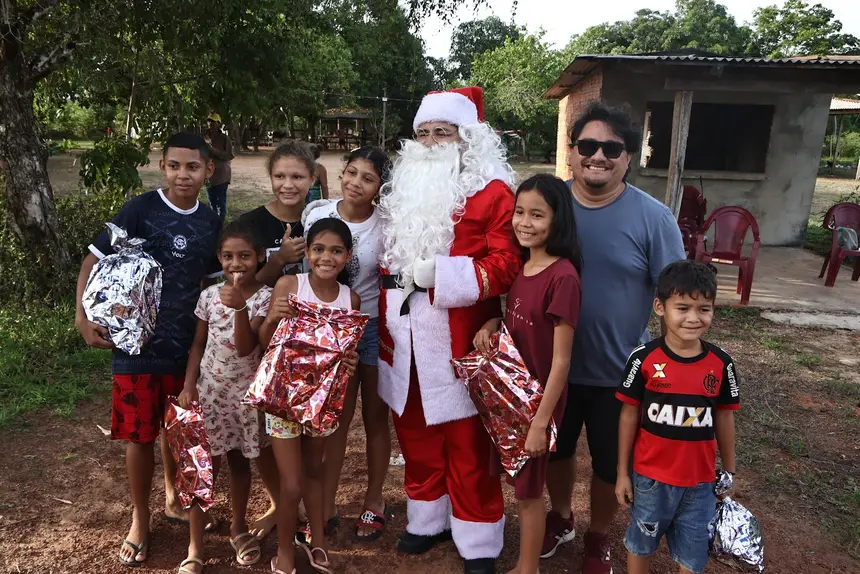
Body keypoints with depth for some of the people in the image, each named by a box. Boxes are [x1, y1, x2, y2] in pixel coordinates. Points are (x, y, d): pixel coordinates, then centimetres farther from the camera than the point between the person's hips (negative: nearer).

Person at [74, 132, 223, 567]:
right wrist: (83, 316, -19)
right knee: (139, 436, 6)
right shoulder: (139, 210, -11)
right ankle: (140, 519, 27)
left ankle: (174, 498, 42)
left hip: (187, 347, 4)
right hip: (137, 345, -3)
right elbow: (94, 261, -8)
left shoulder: (210, 223, 2)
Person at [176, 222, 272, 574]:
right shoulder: (209, 296, -4)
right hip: (209, 389, 1)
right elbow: (198, 345, 5)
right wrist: (188, 385, -5)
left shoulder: (264, 297, -12)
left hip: (244, 391, -1)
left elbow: (245, 348, -21)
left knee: (239, 461, 15)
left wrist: (240, 308, -33)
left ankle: (238, 527, 36)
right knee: (206, 466, 3)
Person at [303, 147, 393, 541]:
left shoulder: (386, 225, -12)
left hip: (374, 327, -1)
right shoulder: (318, 217, -6)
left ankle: (374, 502, 30)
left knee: (375, 417, 12)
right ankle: (326, 505, 26)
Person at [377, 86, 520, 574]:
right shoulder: (403, 189, 14)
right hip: (406, 345, 6)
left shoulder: (492, 192, -7)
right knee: (416, 436, 17)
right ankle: (427, 520, 38)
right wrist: (384, 327, 17)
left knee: (468, 447, 5)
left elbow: (507, 265, -15)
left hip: (459, 346, -6)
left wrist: (440, 273, -22)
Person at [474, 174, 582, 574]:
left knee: (528, 489, 10)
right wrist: (492, 323, -7)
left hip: (538, 400, -7)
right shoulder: (521, 266, 1)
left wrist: (541, 421, -18)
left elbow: (561, 360, -21)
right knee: (519, 482, 21)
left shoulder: (563, 276, -23)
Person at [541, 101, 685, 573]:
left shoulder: (653, 218, -13)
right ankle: (560, 518, 50)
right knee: (555, 450, 22)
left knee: (610, 465, 18)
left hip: (619, 373, -1)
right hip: (552, 365, 2)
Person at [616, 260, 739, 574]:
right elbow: (629, 417, -7)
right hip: (650, 476, -1)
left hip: (700, 480, 2)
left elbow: (724, 419, 2)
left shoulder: (721, 364, -9)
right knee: (640, 543, 20)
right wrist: (623, 473, -3)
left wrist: (730, 473, 9)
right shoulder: (644, 359, -16)